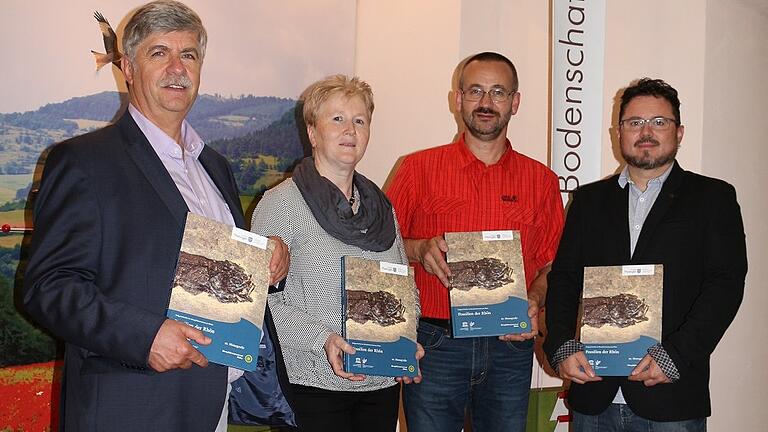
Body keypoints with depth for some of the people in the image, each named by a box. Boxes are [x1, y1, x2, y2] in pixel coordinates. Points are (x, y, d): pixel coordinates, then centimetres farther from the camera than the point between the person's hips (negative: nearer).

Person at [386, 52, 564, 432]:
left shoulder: (541, 180, 8)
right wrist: (419, 250, -14)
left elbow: (551, 265, 11)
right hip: (434, 343, -1)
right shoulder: (418, 168, 3)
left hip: (510, 347, 2)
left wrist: (533, 302, -8)